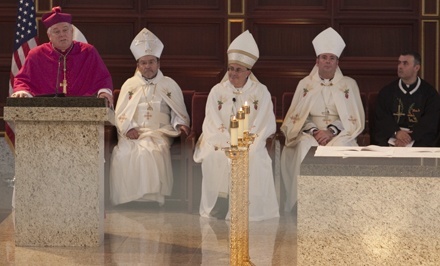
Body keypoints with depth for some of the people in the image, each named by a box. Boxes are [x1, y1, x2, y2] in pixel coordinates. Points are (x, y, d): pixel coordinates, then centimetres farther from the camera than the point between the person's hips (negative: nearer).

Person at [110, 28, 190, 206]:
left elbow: (179, 114, 14)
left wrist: (180, 124, -9)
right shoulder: (129, 85, 18)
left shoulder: (169, 85, 15)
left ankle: (151, 197, -29)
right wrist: (128, 128, -9)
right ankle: (126, 199, -25)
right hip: (132, 134, 1)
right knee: (124, 153, -32)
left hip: (159, 133, -1)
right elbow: (120, 114, 11)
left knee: (151, 151, -35)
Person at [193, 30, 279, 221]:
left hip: (250, 143, -1)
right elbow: (212, 125, 3)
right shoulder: (217, 91, 11)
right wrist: (229, 142, -14)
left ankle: (249, 209, -30)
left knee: (255, 159, -34)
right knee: (214, 158, -32)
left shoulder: (261, 92, 8)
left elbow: (266, 126, 0)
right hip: (221, 143, 1)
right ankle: (219, 205, -29)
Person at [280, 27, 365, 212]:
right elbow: (296, 117, 8)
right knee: (306, 149, -34)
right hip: (310, 133, 1)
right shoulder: (305, 84, 13)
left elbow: (355, 119, 3)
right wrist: (314, 131, -12)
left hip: (340, 134, -1)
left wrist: (332, 131, -13)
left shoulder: (349, 84, 9)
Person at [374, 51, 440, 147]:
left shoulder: (430, 93, 5)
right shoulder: (386, 91, 10)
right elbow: (381, 117, 2)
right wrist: (396, 132, -18)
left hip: (419, 140, -1)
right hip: (390, 138, 1)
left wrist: (410, 137, -18)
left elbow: (430, 121, -4)